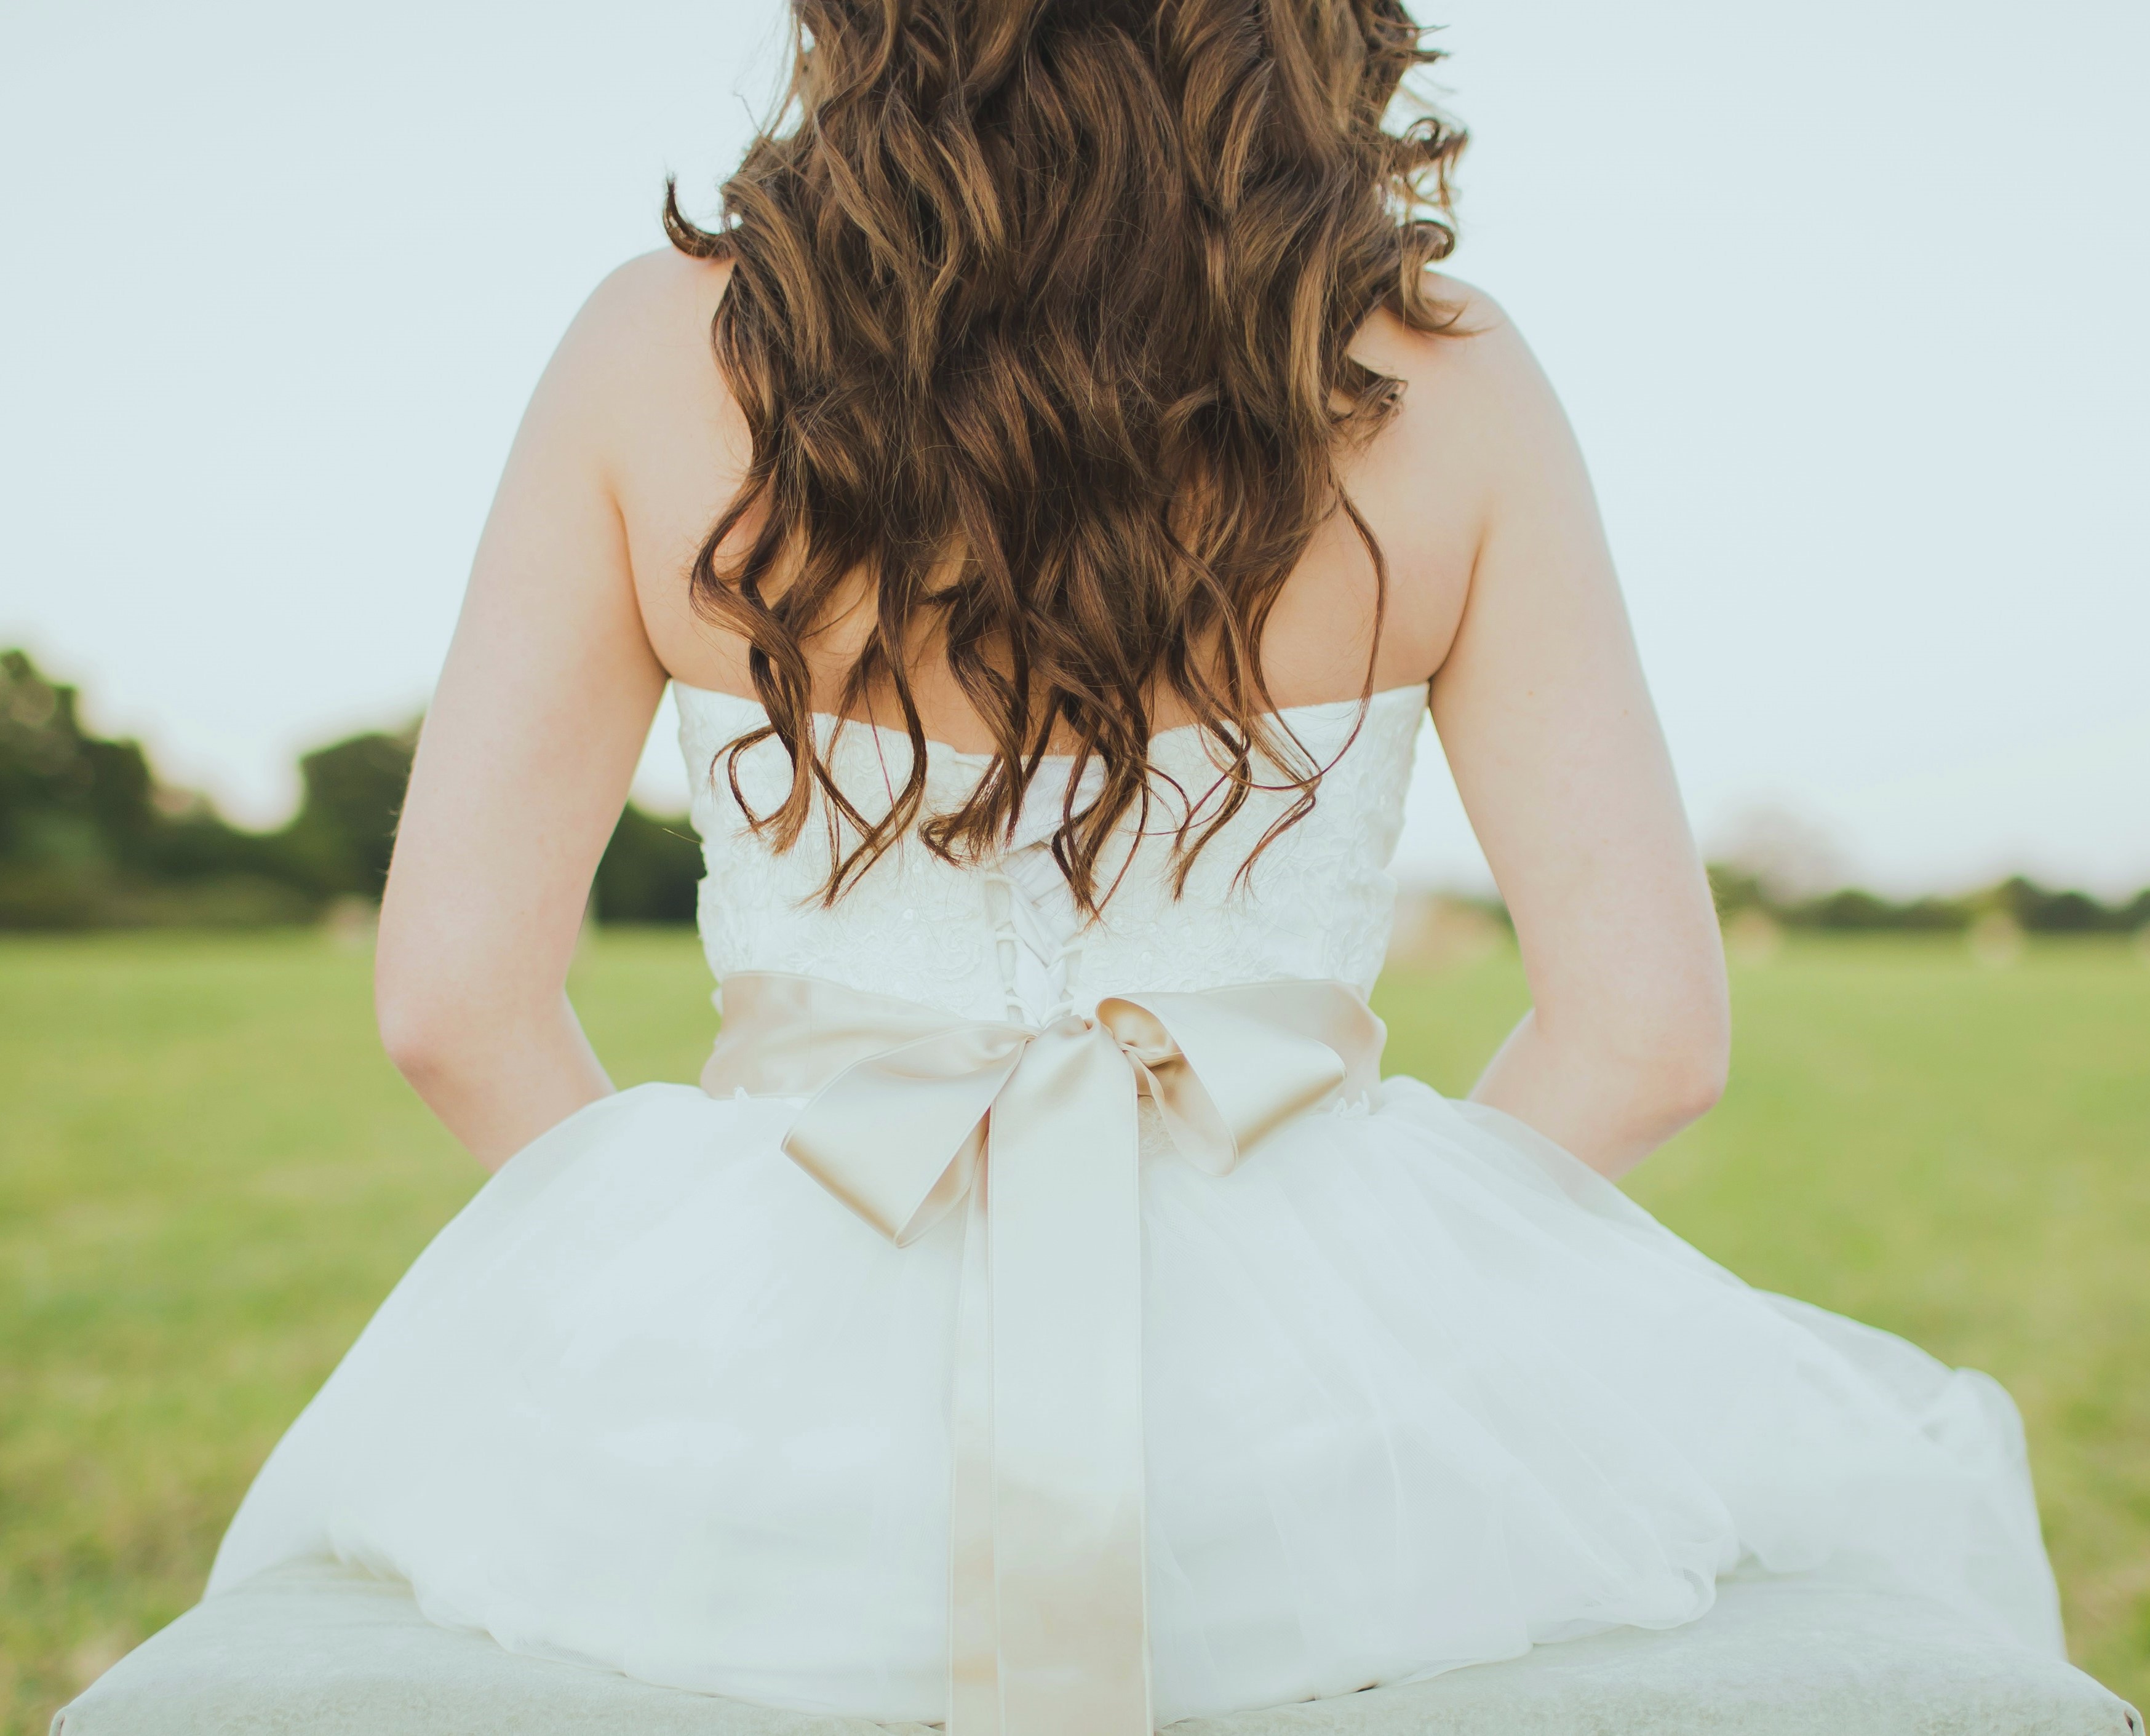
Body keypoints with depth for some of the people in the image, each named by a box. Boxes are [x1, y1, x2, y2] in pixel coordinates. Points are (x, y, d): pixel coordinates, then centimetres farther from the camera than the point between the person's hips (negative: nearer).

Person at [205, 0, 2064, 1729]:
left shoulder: (658, 350, -2)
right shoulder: (1444, 379, -3)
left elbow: (454, 986, -3)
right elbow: (1649, 1023, -5)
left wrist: (721, 1325, 11)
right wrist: (1350, 1314, 9)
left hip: (782, 1396, 1)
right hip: (1313, 1433, 0)